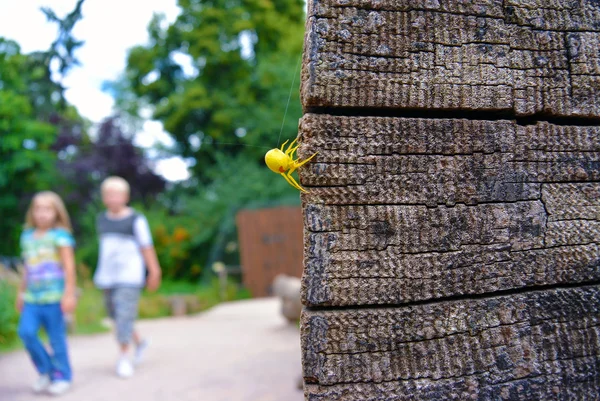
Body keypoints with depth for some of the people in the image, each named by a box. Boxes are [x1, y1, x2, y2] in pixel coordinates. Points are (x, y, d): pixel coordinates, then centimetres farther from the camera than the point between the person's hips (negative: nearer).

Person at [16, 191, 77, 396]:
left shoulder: (60, 235, -6)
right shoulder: (27, 236, 10)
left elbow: (69, 267, -9)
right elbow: (27, 268, 19)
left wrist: (69, 294, -13)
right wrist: (22, 293, 22)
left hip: (54, 297, -5)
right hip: (32, 297, 5)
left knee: (56, 337, 2)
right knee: (26, 332, -8)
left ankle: (62, 376, 18)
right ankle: (45, 371, 13)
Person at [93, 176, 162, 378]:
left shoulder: (136, 220, -7)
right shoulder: (102, 219, 11)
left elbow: (146, 247, -5)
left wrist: (154, 272, -4)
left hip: (130, 277, -6)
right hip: (107, 277, 6)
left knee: (125, 315, -11)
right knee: (115, 316, 11)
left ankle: (124, 357, 0)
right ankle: (139, 342, 32)